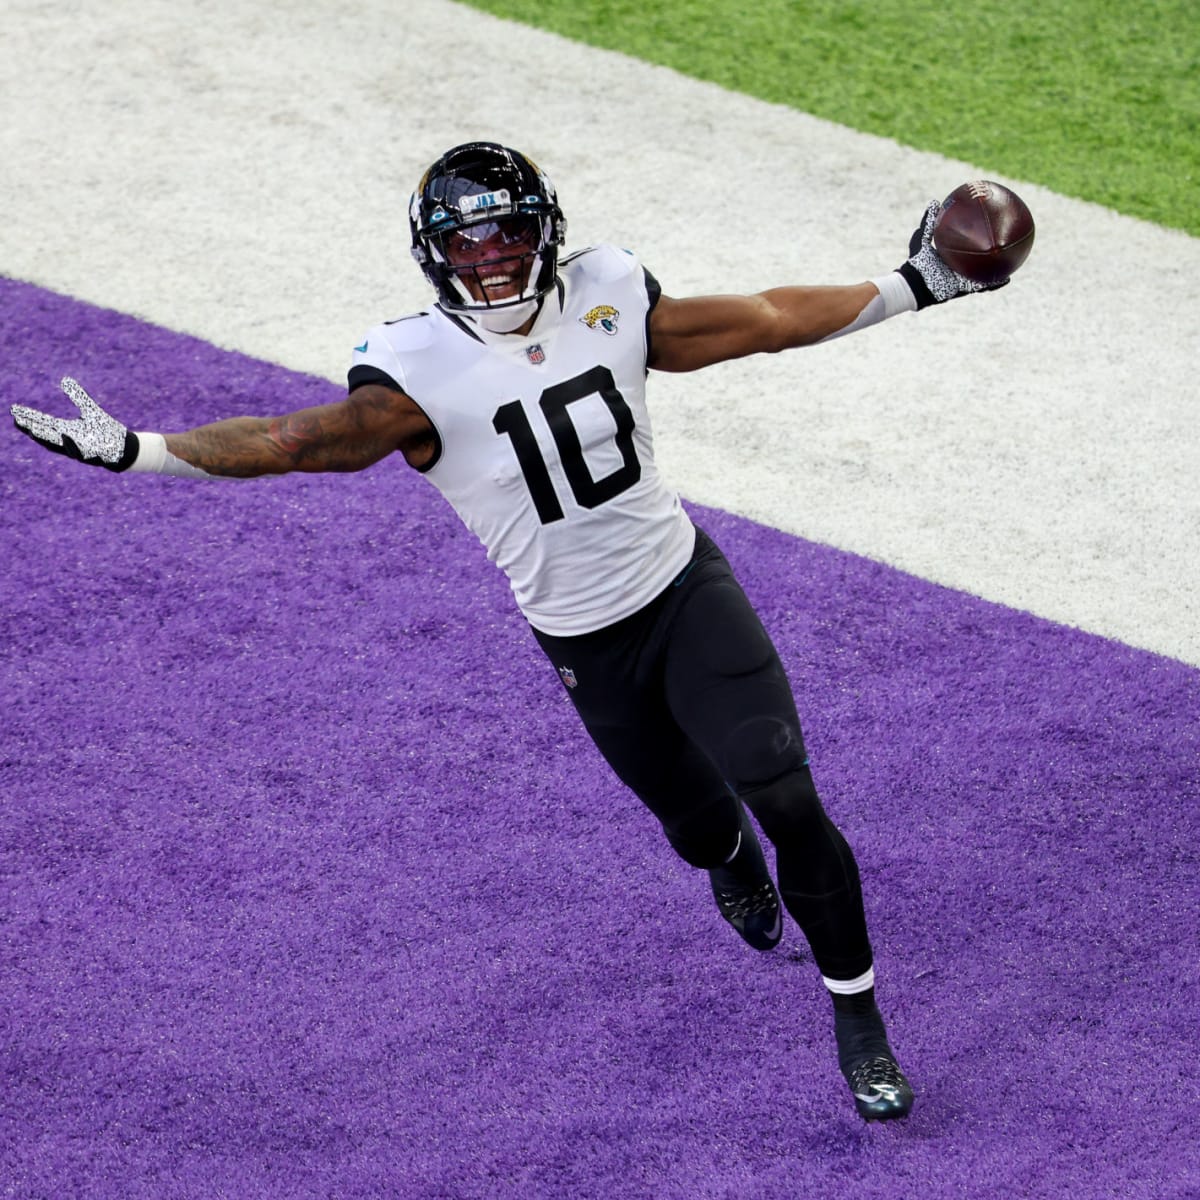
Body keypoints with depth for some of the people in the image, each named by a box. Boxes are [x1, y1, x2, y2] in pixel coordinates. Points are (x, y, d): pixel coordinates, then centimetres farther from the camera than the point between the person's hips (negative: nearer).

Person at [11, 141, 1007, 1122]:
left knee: (786, 797, -11)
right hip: (587, 646, -1)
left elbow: (767, 320, 2)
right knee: (696, 820, 14)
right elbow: (308, 437, -30)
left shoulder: (608, 303, -7)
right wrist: (133, 451, -42)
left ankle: (858, 1013, 10)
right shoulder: (421, 370, -18)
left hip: (686, 589, 1)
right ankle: (733, 862, 56)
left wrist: (912, 287, 4)